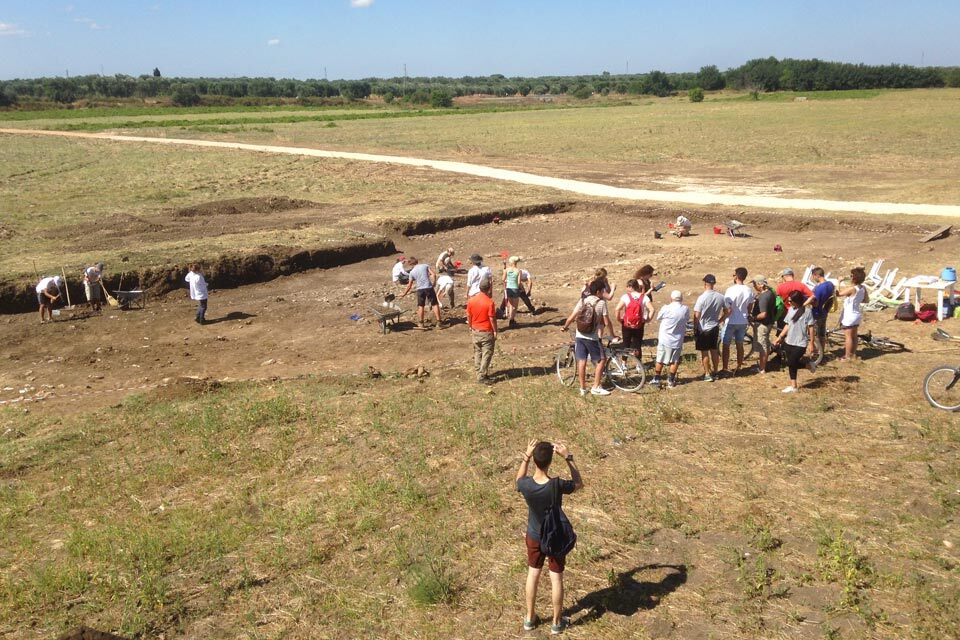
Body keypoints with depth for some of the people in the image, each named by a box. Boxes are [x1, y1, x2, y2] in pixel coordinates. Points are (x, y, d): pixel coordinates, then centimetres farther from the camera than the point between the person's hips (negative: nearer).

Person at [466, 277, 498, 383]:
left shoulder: (471, 300, -2)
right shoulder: (489, 302, -18)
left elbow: (469, 316, 5)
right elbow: (492, 319, -16)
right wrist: (495, 331, -6)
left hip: (475, 331, 6)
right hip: (486, 332, -6)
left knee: (477, 353, 16)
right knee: (487, 354, 2)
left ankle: (479, 373, 22)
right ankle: (482, 376, 0)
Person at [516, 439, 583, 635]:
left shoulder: (526, 485, -26)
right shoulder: (557, 485, -33)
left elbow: (519, 479, 2)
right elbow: (579, 484, -10)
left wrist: (526, 456, -3)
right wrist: (568, 457, -14)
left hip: (534, 537, 2)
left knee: (533, 574, 21)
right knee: (556, 579, 15)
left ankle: (530, 618, 36)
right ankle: (556, 622, 31)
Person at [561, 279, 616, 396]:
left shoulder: (582, 301, 2)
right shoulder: (601, 303, -8)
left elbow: (571, 318, -1)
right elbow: (607, 322, -8)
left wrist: (564, 327, 16)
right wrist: (612, 335, 6)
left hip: (580, 336, 5)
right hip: (593, 337, -5)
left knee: (581, 361, 8)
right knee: (601, 360, 8)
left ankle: (582, 388, 15)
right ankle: (596, 387, 7)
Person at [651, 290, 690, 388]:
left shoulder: (666, 308, -16)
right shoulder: (686, 309, -9)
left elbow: (658, 318, 0)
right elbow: (687, 320, 8)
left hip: (664, 339, -1)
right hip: (678, 340, 1)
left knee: (660, 360, 12)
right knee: (675, 362, 14)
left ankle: (656, 379, 17)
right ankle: (671, 381, 16)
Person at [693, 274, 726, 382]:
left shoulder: (702, 298, -20)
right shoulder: (720, 297, -4)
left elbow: (696, 316, -18)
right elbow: (725, 311, 7)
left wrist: (695, 330, -7)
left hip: (703, 329, -5)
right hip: (715, 328, 5)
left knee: (704, 352, 5)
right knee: (714, 351, 17)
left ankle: (707, 374, 10)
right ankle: (715, 372, 27)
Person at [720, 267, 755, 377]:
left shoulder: (731, 290, -20)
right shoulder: (749, 291, -1)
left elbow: (728, 310, -21)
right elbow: (749, 308, 8)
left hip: (731, 322, -5)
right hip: (743, 321, 5)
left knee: (726, 345, 5)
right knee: (740, 345, 16)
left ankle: (725, 369, 7)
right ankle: (739, 367, 23)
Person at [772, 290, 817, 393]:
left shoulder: (807, 311, -11)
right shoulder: (791, 309, 5)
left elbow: (811, 327, -8)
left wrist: (811, 343, -8)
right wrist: (780, 337, 7)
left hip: (800, 343, -6)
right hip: (789, 342, 6)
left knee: (791, 363, -7)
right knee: (792, 364, 8)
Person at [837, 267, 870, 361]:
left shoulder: (852, 288, -25)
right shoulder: (863, 288, -1)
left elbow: (838, 293, -20)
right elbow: (867, 300, 9)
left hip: (849, 315, -8)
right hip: (857, 314, 8)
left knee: (848, 336, 0)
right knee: (854, 336, 17)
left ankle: (847, 357, 6)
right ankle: (853, 354, 28)